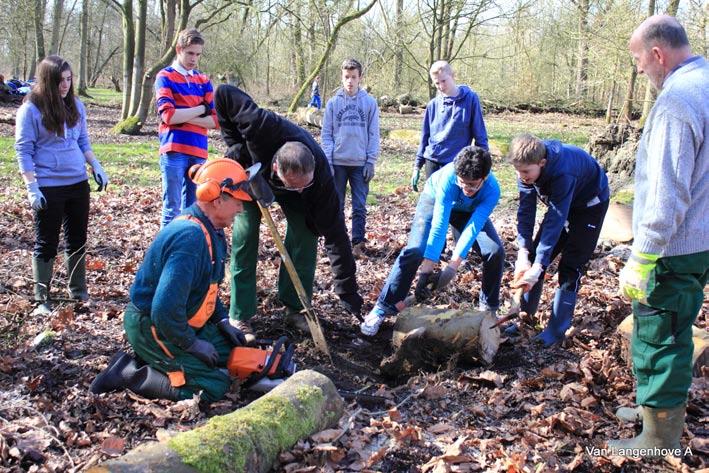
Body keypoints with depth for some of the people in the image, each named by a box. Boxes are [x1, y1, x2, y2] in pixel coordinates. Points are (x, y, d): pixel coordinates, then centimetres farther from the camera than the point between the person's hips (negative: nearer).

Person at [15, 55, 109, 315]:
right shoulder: (31, 109, -9)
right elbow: (23, 151, -9)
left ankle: (79, 290, 27)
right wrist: (32, 188, -15)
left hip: (78, 184, 5)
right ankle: (42, 299, 14)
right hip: (48, 187, -5)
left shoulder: (75, 105, 7)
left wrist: (96, 166, 3)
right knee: (46, 244, 3)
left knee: (78, 239, 13)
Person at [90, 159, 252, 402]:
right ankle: (129, 373, -5)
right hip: (150, 327, -10)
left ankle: (151, 362, 11)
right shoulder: (190, 238, -30)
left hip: (177, 321, 10)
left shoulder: (212, 231, 3)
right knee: (214, 386, -15)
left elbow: (206, 287, 19)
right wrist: (192, 344, -19)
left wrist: (223, 321, 9)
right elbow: (165, 309, -33)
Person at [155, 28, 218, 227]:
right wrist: (201, 109, -4)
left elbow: (214, 120, 5)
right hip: (174, 152, -5)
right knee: (172, 208, -4)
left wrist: (183, 117, -9)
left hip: (199, 152, 5)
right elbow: (168, 116, -13)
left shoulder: (203, 81, 14)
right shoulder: (165, 77, 1)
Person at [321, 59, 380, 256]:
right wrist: (327, 161, -4)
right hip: (338, 163, 1)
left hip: (360, 164, -1)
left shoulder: (370, 102, 2)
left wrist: (371, 161, -4)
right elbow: (326, 134, 4)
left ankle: (358, 243, 8)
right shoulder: (333, 102, 3)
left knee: (359, 207, 2)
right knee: (336, 206, 8)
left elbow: (374, 134, 3)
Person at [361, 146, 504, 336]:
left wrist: (451, 268, -50)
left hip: (470, 211, 3)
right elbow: (439, 225, -43)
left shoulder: (492, 190, -34)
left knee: (495, 251, -14)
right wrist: (425, 272, -47)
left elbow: (472, 228, -40)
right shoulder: (448, 177, -40)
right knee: (414, 251, -22)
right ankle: (382, 308, -13)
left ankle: (489, 309, 7)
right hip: (435, 200, -2)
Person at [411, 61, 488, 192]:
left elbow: (480, 135, -3)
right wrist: (417, 166, 10)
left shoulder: (470, 99, -4)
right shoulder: (433, 105, 6)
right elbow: (425, 137, 13)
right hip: (432, 163, 3)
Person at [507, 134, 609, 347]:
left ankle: (556, 331, -2)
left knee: (570, 266, -10)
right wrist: (524, 253, -30)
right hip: (560, 201, 6)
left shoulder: (562, 173, -42)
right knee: (535, 254, 2)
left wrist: (537, 267, -43)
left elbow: (555, 222, -41)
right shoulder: (528, 166, -23)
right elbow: (526, 210, -21)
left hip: (589, 203, -6)